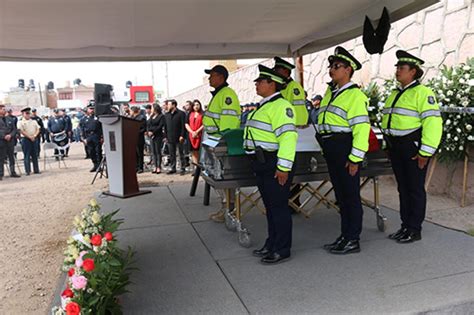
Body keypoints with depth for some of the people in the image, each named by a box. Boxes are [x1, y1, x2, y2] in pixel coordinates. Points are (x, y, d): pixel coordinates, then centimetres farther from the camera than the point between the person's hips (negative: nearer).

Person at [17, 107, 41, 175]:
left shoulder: (34, 121, 13)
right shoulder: (20, 122, 0)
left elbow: (38, 129, 8)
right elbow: (21, 131, -9)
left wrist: (34, 136, -9)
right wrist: (29, 137, -14)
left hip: (34, 139, 4)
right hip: (25, 139, -4)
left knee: (35, 155, 7)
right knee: (27, 155, -2)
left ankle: (36, 170, 13)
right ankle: (28, 171, 2)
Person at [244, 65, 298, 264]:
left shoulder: (280, 106, -14)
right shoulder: (264, 105, 18)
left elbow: (288, 137, -23)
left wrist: (284, 167, -25)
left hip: (274, 166, -10)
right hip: (262, 165, 10)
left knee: (279, 206, 0)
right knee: (270, 206, 17)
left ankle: (282, 250, 12)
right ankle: (271, 245, 30)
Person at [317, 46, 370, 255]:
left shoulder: (355, 95, -10)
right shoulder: (330, 93, 16)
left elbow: (361, 128, -16)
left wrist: (355, 158, -19)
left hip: (345, 150, -8)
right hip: (331, 151, 9)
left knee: (351, 195, 2)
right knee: (340, 195, 15)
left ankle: (353, 240, 13)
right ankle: (345, 236, 27)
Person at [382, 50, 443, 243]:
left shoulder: (422, 92, -10)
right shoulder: (395, 94, 17)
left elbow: (432, 123, -18)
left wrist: (425, 152, -21)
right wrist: (389, 146, 17)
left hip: (413, 147, -8)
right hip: (395, 147, 8)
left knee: (415, 189, 2)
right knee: (403, 188, 14)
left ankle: (415, 230, 13)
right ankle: (405, 226, 25)